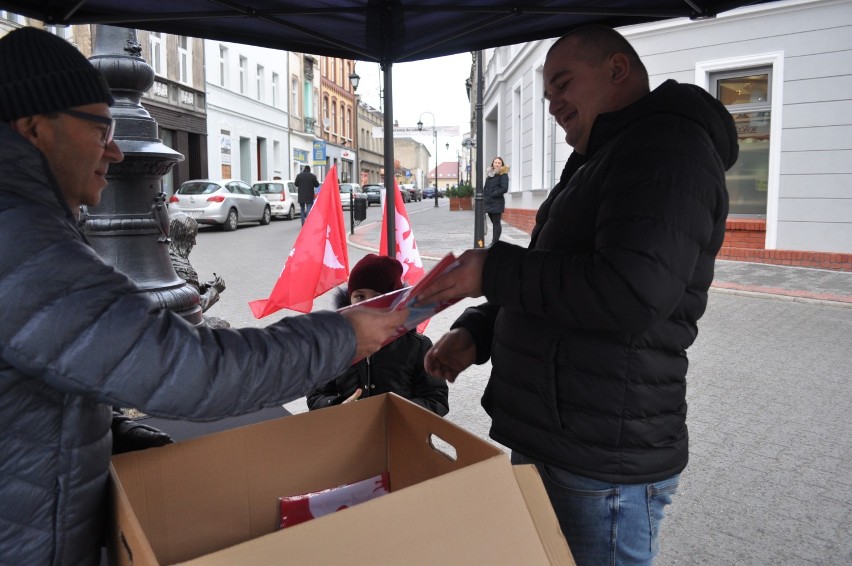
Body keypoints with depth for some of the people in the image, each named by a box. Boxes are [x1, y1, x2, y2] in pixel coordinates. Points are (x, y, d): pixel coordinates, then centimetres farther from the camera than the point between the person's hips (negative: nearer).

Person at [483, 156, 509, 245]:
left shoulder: (503, 174, -4)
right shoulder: (489, 173, 16)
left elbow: (504, 188, -13)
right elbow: (485, 187, 22)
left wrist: (493, 194, -14)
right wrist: (484, 195, 7)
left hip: (497, 202, -6)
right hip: (488, 202, 6)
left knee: (496, 223, -5)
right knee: (494, 222, 12)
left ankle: (495, 242, -4)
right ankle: (494, 241, 19)